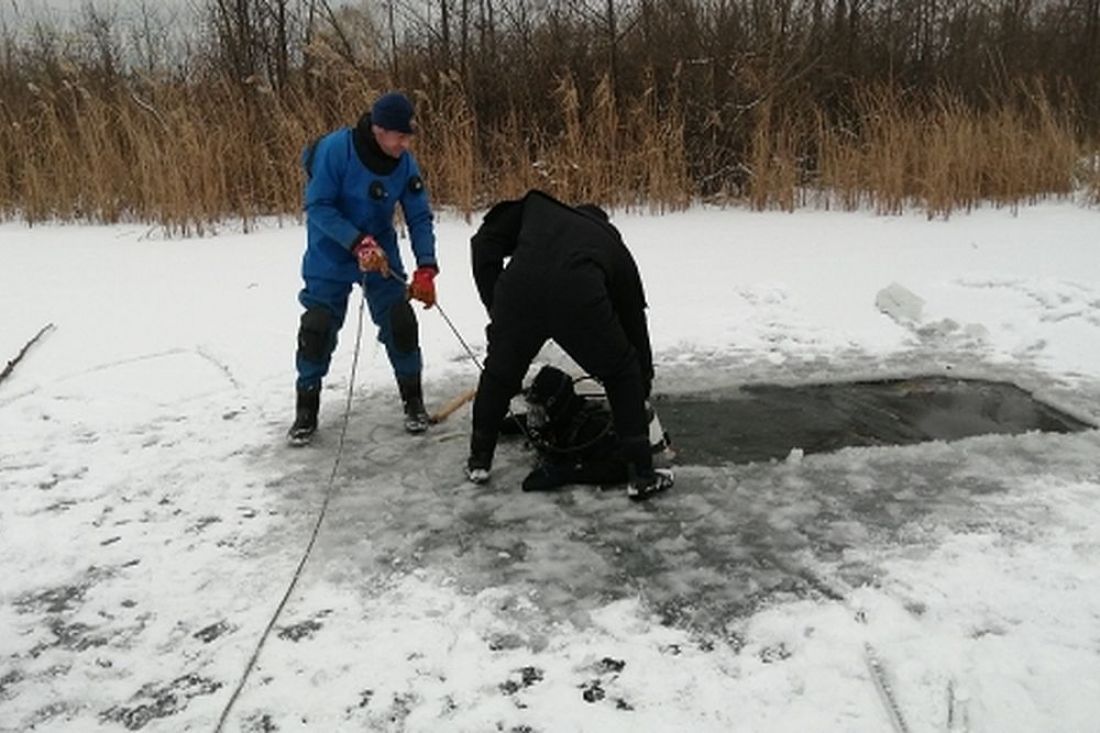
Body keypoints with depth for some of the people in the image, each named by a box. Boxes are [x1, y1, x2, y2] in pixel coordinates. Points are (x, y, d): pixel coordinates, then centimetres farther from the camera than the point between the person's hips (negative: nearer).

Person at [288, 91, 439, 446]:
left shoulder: (405, 163, -11)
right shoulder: (335, 149, -23)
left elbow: (419, 217, -7)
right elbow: (318, 206, -21)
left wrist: (425, 268, -18)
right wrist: (358, 242, -31)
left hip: (382, 254, 3)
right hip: (330, 256, -3)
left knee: (400, 323, -4)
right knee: (317, 329, -4)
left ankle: (413, 401, 15)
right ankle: (306, 410, 13)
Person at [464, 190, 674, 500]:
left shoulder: (536, 207, 37)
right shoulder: (613, 244, 35)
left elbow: (485, 242, 20)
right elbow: (635, 321, 38)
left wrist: (496, 308, 22)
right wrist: (643, 384, 48)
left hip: (519, 289, 1)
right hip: (578, 297, -1)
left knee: (499, 372, 28)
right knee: (623, 374, 24)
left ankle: (479, 461, 42)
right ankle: (641, 474, 26)